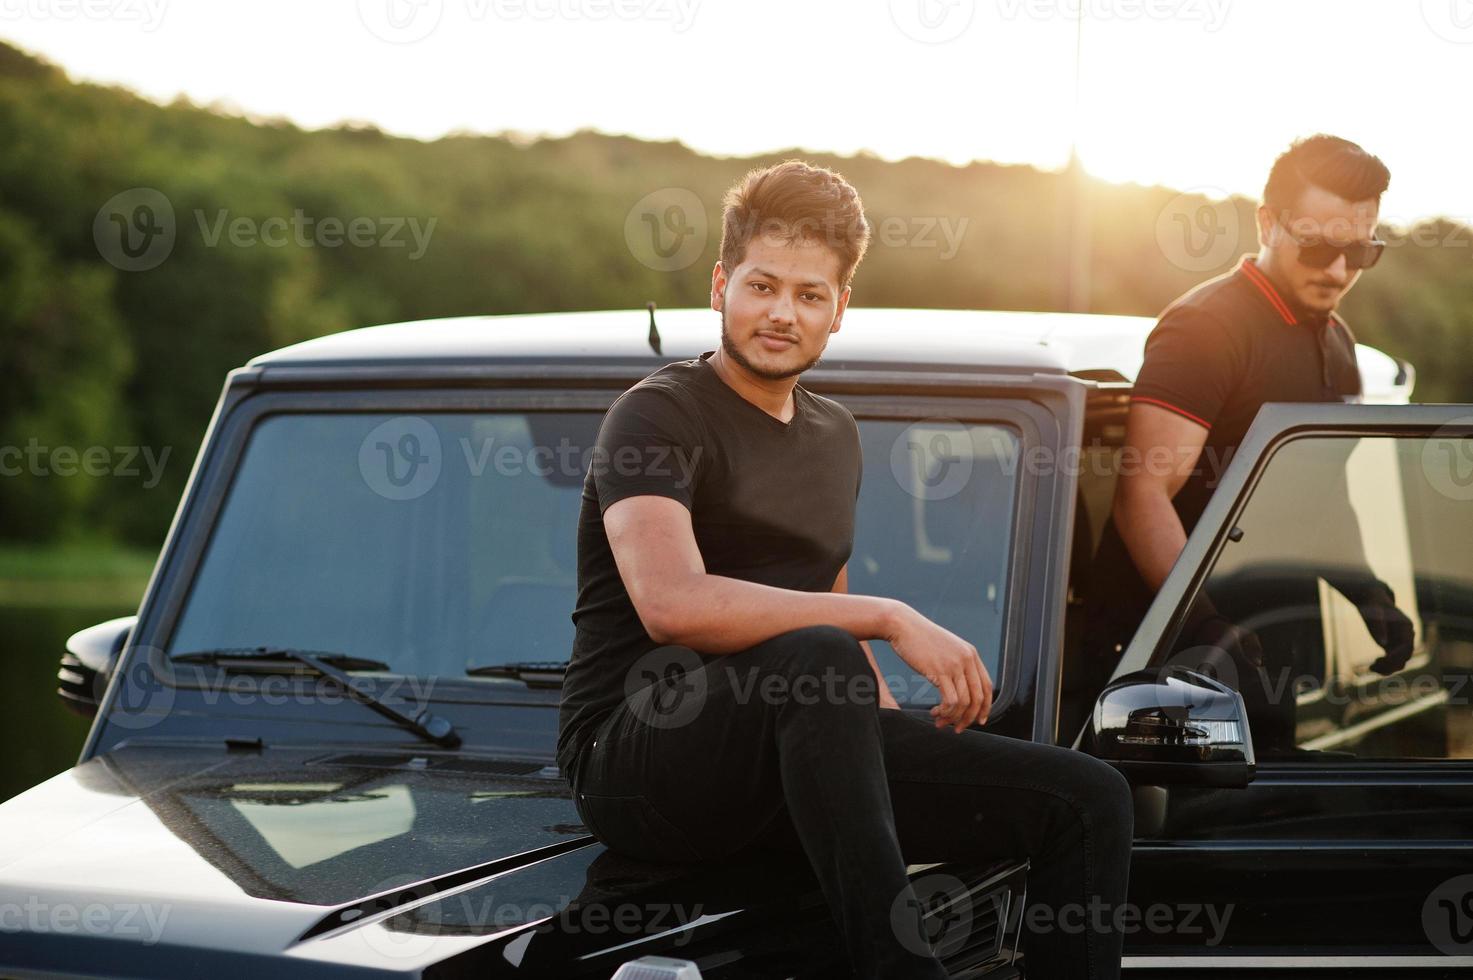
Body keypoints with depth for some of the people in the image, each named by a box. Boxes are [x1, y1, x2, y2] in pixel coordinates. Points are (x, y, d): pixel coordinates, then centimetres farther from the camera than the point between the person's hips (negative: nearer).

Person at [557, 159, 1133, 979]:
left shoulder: (835, 435, 19)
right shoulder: (659, 416, -7)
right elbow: (672, 604, -25)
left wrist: (893, 724, 7)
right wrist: (889, 619, -25)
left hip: (793, 759, 7)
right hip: (638, 756, -7)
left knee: (1090, 800, -7)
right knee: (814, 657, -40)